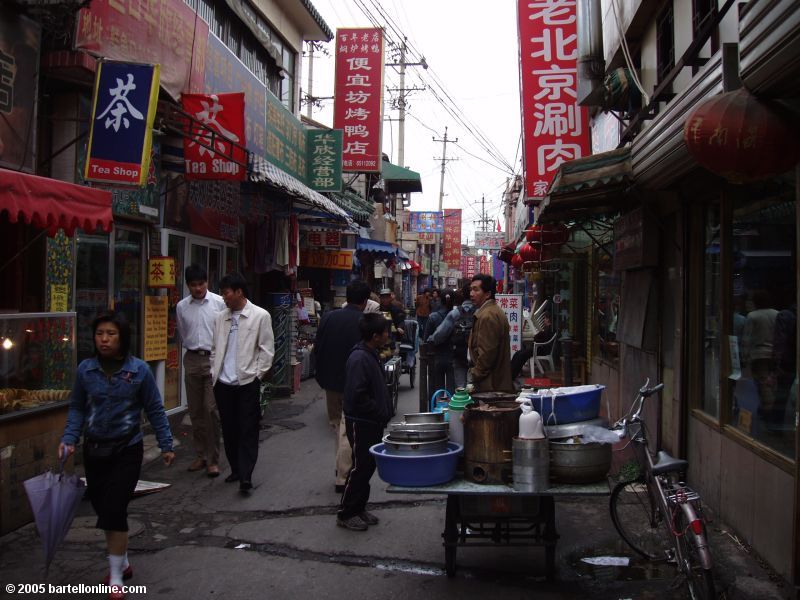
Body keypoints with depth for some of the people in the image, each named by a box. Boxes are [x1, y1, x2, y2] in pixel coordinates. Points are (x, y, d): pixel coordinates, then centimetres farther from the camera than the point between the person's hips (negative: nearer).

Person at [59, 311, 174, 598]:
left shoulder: (139, 370, -10)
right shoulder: (85, 369, -3)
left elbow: (154, 410, -2)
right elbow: (77, 408, 5)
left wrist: (166, 445, -1)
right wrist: (69, 439, -8)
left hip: (126, 450, -4)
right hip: (94, 451, 4)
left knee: (114, 510, -7)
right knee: (102, 509, 13)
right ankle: (122, 562, 35)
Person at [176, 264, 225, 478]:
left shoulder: (219, 303, -6)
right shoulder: (182, 307, 6)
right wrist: (194, 347, 14)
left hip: (214, 359, -4)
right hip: (192, 359, 4)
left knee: (212, 410, -7)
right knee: (196, 411, 10)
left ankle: (213, 459, 2)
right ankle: (200, 455, 23)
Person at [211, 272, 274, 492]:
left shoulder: (260, 316, -4)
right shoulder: (221, 317, 10)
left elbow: (267, 349, -4)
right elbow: (215, 348, 17)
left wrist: (258, 374, -7)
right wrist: (214, 372, 8)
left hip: (247, 382, -5)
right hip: (223, 383, 5)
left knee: (248, 430, -4)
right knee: (229, 430, 11)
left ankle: (246, 475, -3)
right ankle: (235, 469, 23)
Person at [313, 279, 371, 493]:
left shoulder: (328, 318, -2)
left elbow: (317, 349, 3)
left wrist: (322, 377, 14)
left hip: (330, 382, 4)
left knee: (336, 424, 20)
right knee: (348, 429, 3)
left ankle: (342, 467, 30)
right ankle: (343, 477, 7)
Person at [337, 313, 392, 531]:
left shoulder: (371, 355, 10)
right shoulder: (359, 359, -22)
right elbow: (357, 396, -26)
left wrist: (384, 413, 11)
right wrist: (381, 414, -18)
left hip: (373, 423, 9)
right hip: (361, 423, -9)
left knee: (368, 466, 15)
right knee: (360, 468, -1)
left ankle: (359, 508, 27)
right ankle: (345, 514, 11)